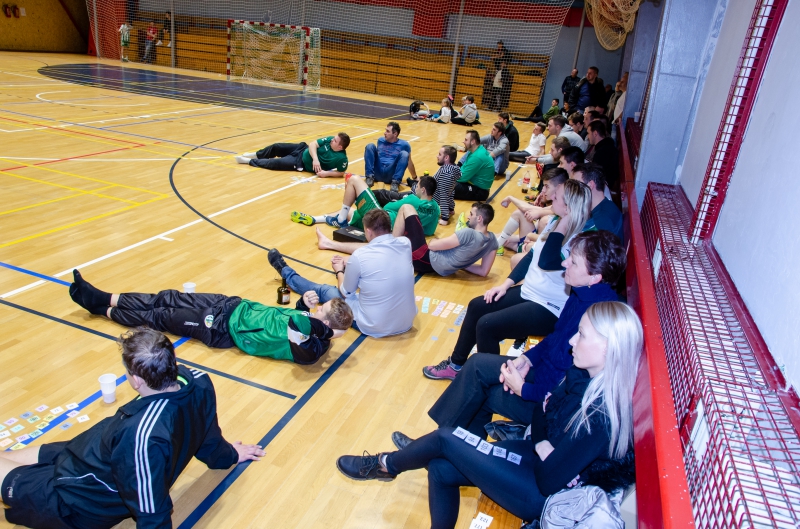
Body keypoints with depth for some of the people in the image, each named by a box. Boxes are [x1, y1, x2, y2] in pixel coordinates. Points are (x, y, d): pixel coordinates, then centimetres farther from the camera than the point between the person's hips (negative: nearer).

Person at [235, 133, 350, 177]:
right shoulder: (330, 140, -14)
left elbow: (341, 173, -17)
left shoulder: (342, 158, -27)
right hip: (304, 149, 5)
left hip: (302, 163, -5)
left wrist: (327, 173, -30)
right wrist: (315, 158, -30)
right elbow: (313, 144, -14)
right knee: (276, 147, 8)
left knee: (276, 163, -8)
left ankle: (250, 161, 15)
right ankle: (256, 155, 38)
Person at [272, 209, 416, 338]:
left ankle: (285, 272, 45)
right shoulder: (405, 243, -7)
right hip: (407, 323, 4)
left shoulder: (360, 256, -20)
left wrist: (339, 271, 19)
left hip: (373, 327, -4)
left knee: (323, 291, 20)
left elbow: (345, 293, -2)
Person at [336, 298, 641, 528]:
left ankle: (385, 466, 19)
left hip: (544, 497, -7)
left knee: (445, 438, -9)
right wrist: (520, 385, -17)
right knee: (441, 470, -6)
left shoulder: (602, 417, -32)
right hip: (540, 456, 7)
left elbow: (549, 481, -28)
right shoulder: (583, 375, -7)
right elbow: (543, 416, 3)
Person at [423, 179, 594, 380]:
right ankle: (456, 364, 20)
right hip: (529, 291, 9)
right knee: (477, 306, 6)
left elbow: (546, 262, -38)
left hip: (550, 308, -9)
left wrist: (562, 226, -32)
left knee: (487, 325, -17)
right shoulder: (556, 221, 2)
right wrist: (506, 284, 7)